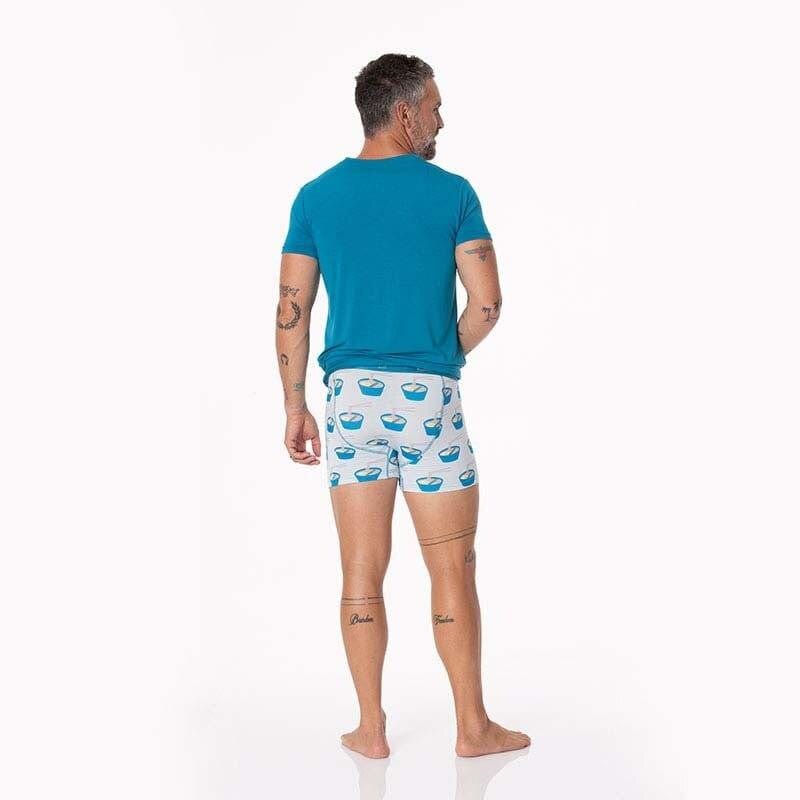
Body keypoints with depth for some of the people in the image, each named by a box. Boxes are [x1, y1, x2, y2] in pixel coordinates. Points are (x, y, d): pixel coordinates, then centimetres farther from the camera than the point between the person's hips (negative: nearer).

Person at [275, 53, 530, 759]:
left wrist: (296, 406, 9)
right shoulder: (452, 192, -3)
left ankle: (372, 729, 17)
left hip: (349, 395, 3)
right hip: (428, 397, -2)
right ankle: (472, 727, 16)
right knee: (453, 571, 7)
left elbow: (292, 312, 3)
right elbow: (487, 304, -7)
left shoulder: (316, 196, 5)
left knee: (362, 571, 8)